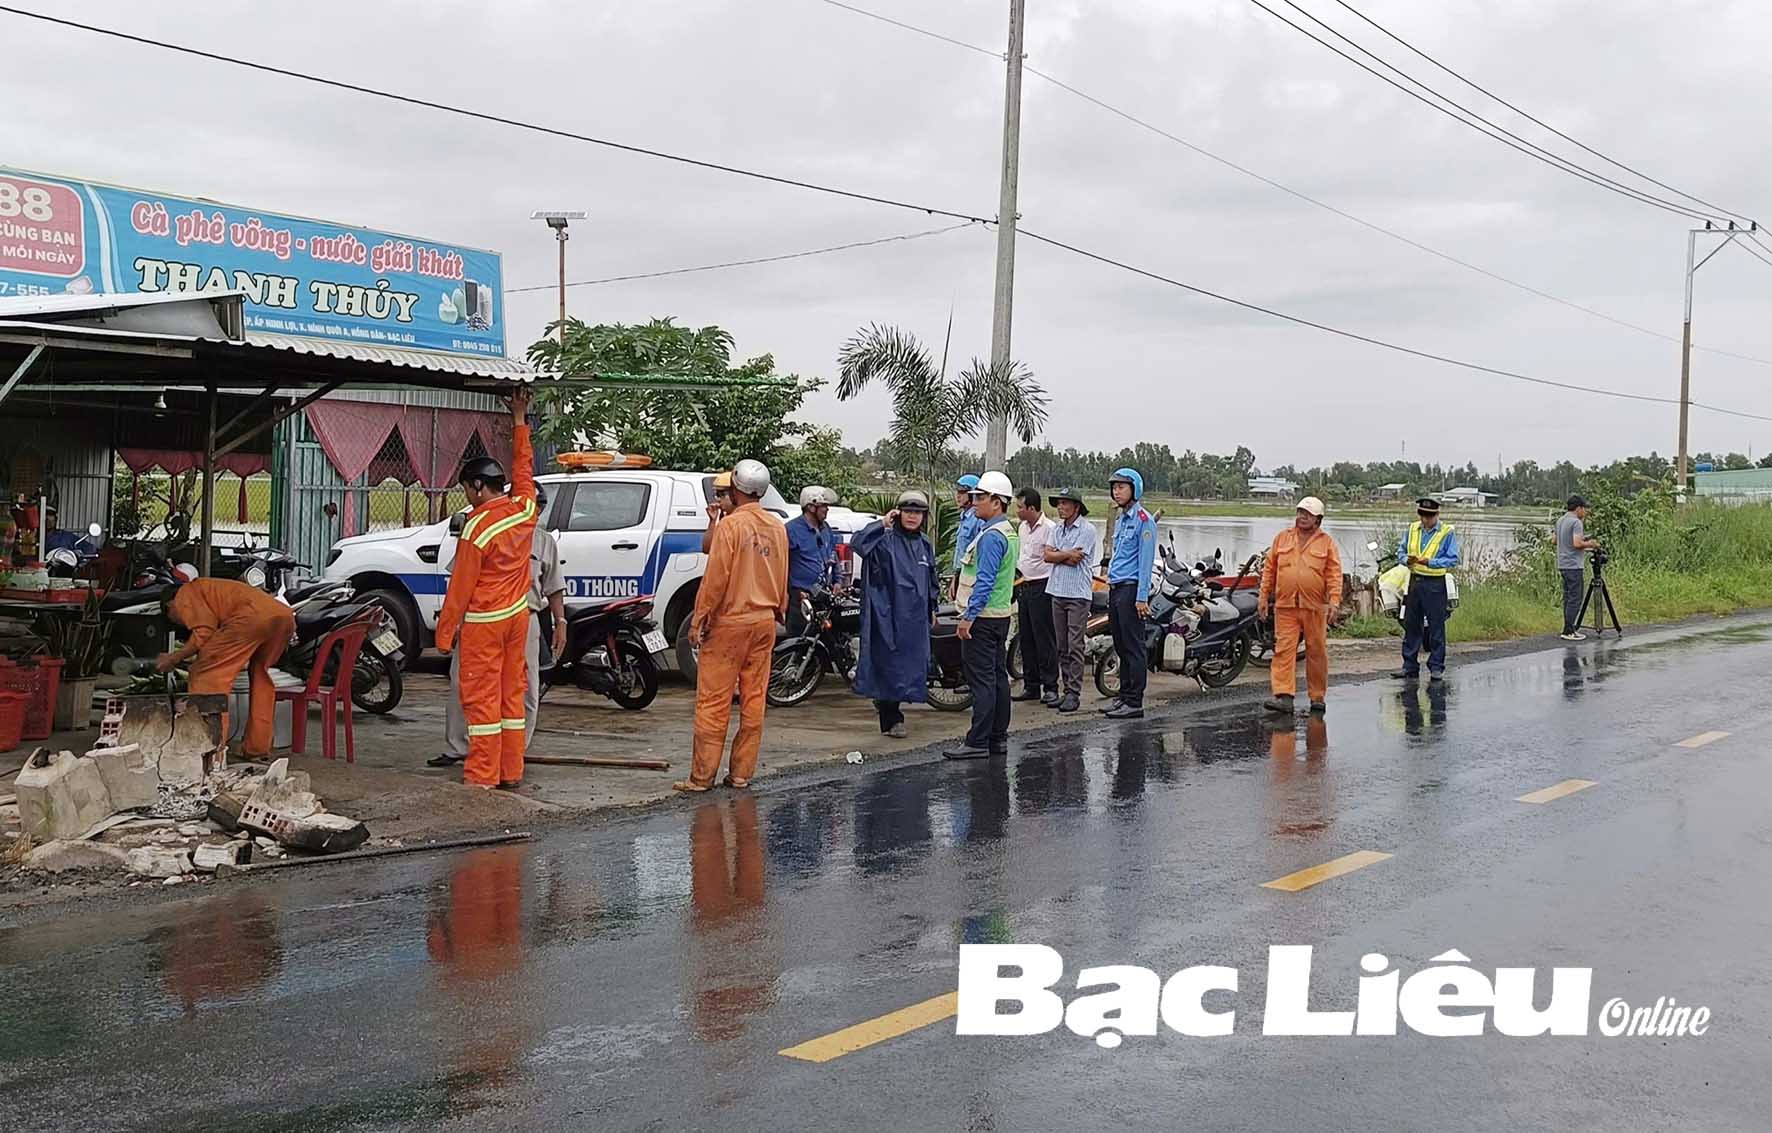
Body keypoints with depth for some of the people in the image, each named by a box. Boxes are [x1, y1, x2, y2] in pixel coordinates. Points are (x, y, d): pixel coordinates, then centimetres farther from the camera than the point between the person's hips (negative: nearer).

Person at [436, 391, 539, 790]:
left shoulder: (478, 526, -16)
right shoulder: (523, 509, 0)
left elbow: (460, 586, -13)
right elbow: (523, 467, 19)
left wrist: (445, 634, -6)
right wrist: (520, 422, 28)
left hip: (483, 622, -7)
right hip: (518, 615, 7)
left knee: (481, 697, -3)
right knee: (512, 693, 11)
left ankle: (481, 775, -1)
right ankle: (511, 772, 15)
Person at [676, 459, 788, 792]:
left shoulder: (731, 524, -13)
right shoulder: (777, 527, 8)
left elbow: (716, 577, -15)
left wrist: (699, 620, -9)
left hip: (729, 623, -6)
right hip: (764, 622, 6)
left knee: (713, 702, -2)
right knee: (754, 701, 8)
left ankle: (702, 775, -1)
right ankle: (741, 773, 12)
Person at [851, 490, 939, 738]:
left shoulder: (924, 543, 14)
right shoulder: (886, 539, -7)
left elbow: (931, 578, 24)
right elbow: (858, 543, -26)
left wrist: (932, 608, 22)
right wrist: (882, 525, -27)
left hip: (916, 616, 7)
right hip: (889, 613, -6)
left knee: (913, 660, 9)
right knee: (889, 662, -4)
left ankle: (884, 701, 29)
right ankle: (890, 720, 2)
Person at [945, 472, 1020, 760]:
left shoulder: (992, 536, -17)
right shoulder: (1008, 532, 15)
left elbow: (984, 581, -23)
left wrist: (968, 616, -22)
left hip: (983, 617, -10)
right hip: (1000, 615, 10)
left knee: (982, 679, -9)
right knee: (998, 676, 12)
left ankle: (978, 742, -8)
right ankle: (998, 739, 17)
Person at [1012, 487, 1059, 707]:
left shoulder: (1049, 528, -14)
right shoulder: (1022, 527, 14)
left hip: (1042, 587, -9)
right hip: (1024, 587, 9)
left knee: (1044, 639, -8)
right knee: (1026, 639, 11)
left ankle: (1050, 687, -4)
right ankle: (1031, 686, 18)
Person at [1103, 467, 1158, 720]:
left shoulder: (1143, 519, -10)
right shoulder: (1120, 520, 18)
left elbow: (1146, 560, -15)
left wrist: (1142, 597, -19)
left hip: (1132, 589, -9)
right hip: (1115, 588, 9)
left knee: (1133, 648, -7)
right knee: (1121, 648, 13)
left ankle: (1135, 702, -6)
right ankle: (1124, 697, 19)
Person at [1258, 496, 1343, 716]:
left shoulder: (1327, 543, 5)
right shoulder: (1282, 538, 11)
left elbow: (1334, 575, -1)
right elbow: (1269, 569, 14)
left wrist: (1334, 602, -11)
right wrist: (1263, 596, 8)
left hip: (1315, 607, -1)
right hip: (1285, 607, 1)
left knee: (1316, 652, 6)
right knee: (1283, 650, -7)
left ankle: (1318, 697, 16)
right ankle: (1284, 696, -11)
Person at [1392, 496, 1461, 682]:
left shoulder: (1447, 533, -5)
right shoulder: (1412, 530, 9)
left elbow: (1453, 559, -10)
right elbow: (1401, 551, 13)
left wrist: (1430, 562, -21)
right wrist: (1407, 560, -9)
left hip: (1436, 585, -5)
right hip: (1415, 582, 5)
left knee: (1436, 627, 1)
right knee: (1411, 625, 8)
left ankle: (1436, 668, 8)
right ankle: (1410, 666, 15)